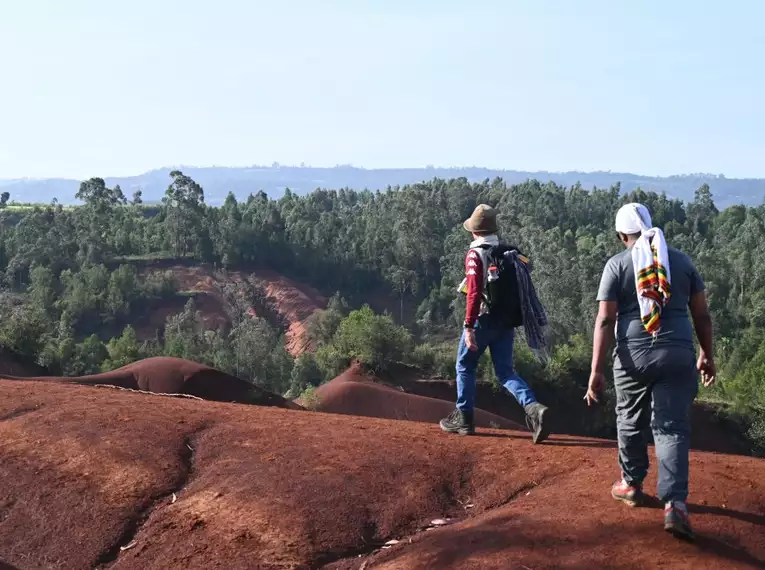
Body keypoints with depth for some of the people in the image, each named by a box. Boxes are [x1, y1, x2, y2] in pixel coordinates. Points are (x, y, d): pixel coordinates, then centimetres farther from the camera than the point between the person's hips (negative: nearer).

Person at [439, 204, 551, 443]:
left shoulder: (475, 254, -11)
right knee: (505, 371, 8)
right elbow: (523, 288, 11)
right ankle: (533, 408, -14)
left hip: (484, 319, -6)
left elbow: (474, 292, -20)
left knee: (465, 366, 12)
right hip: (507, 320, 6)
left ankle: (464, 418, 17)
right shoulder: (510, 252, 9)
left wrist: (469, 327, -21)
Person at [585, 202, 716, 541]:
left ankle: (632, 484, 35)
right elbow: (702, 315, 9)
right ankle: (675, 503, -14)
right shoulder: (682, 260, 9)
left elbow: (605, 320, -6)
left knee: (631, 422, 19)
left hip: (633, 355, -1)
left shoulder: (618, 264, 0)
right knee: (672, 428, 1)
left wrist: (596, 372, -6)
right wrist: (707, 355, 22)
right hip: (678, 355, 1)